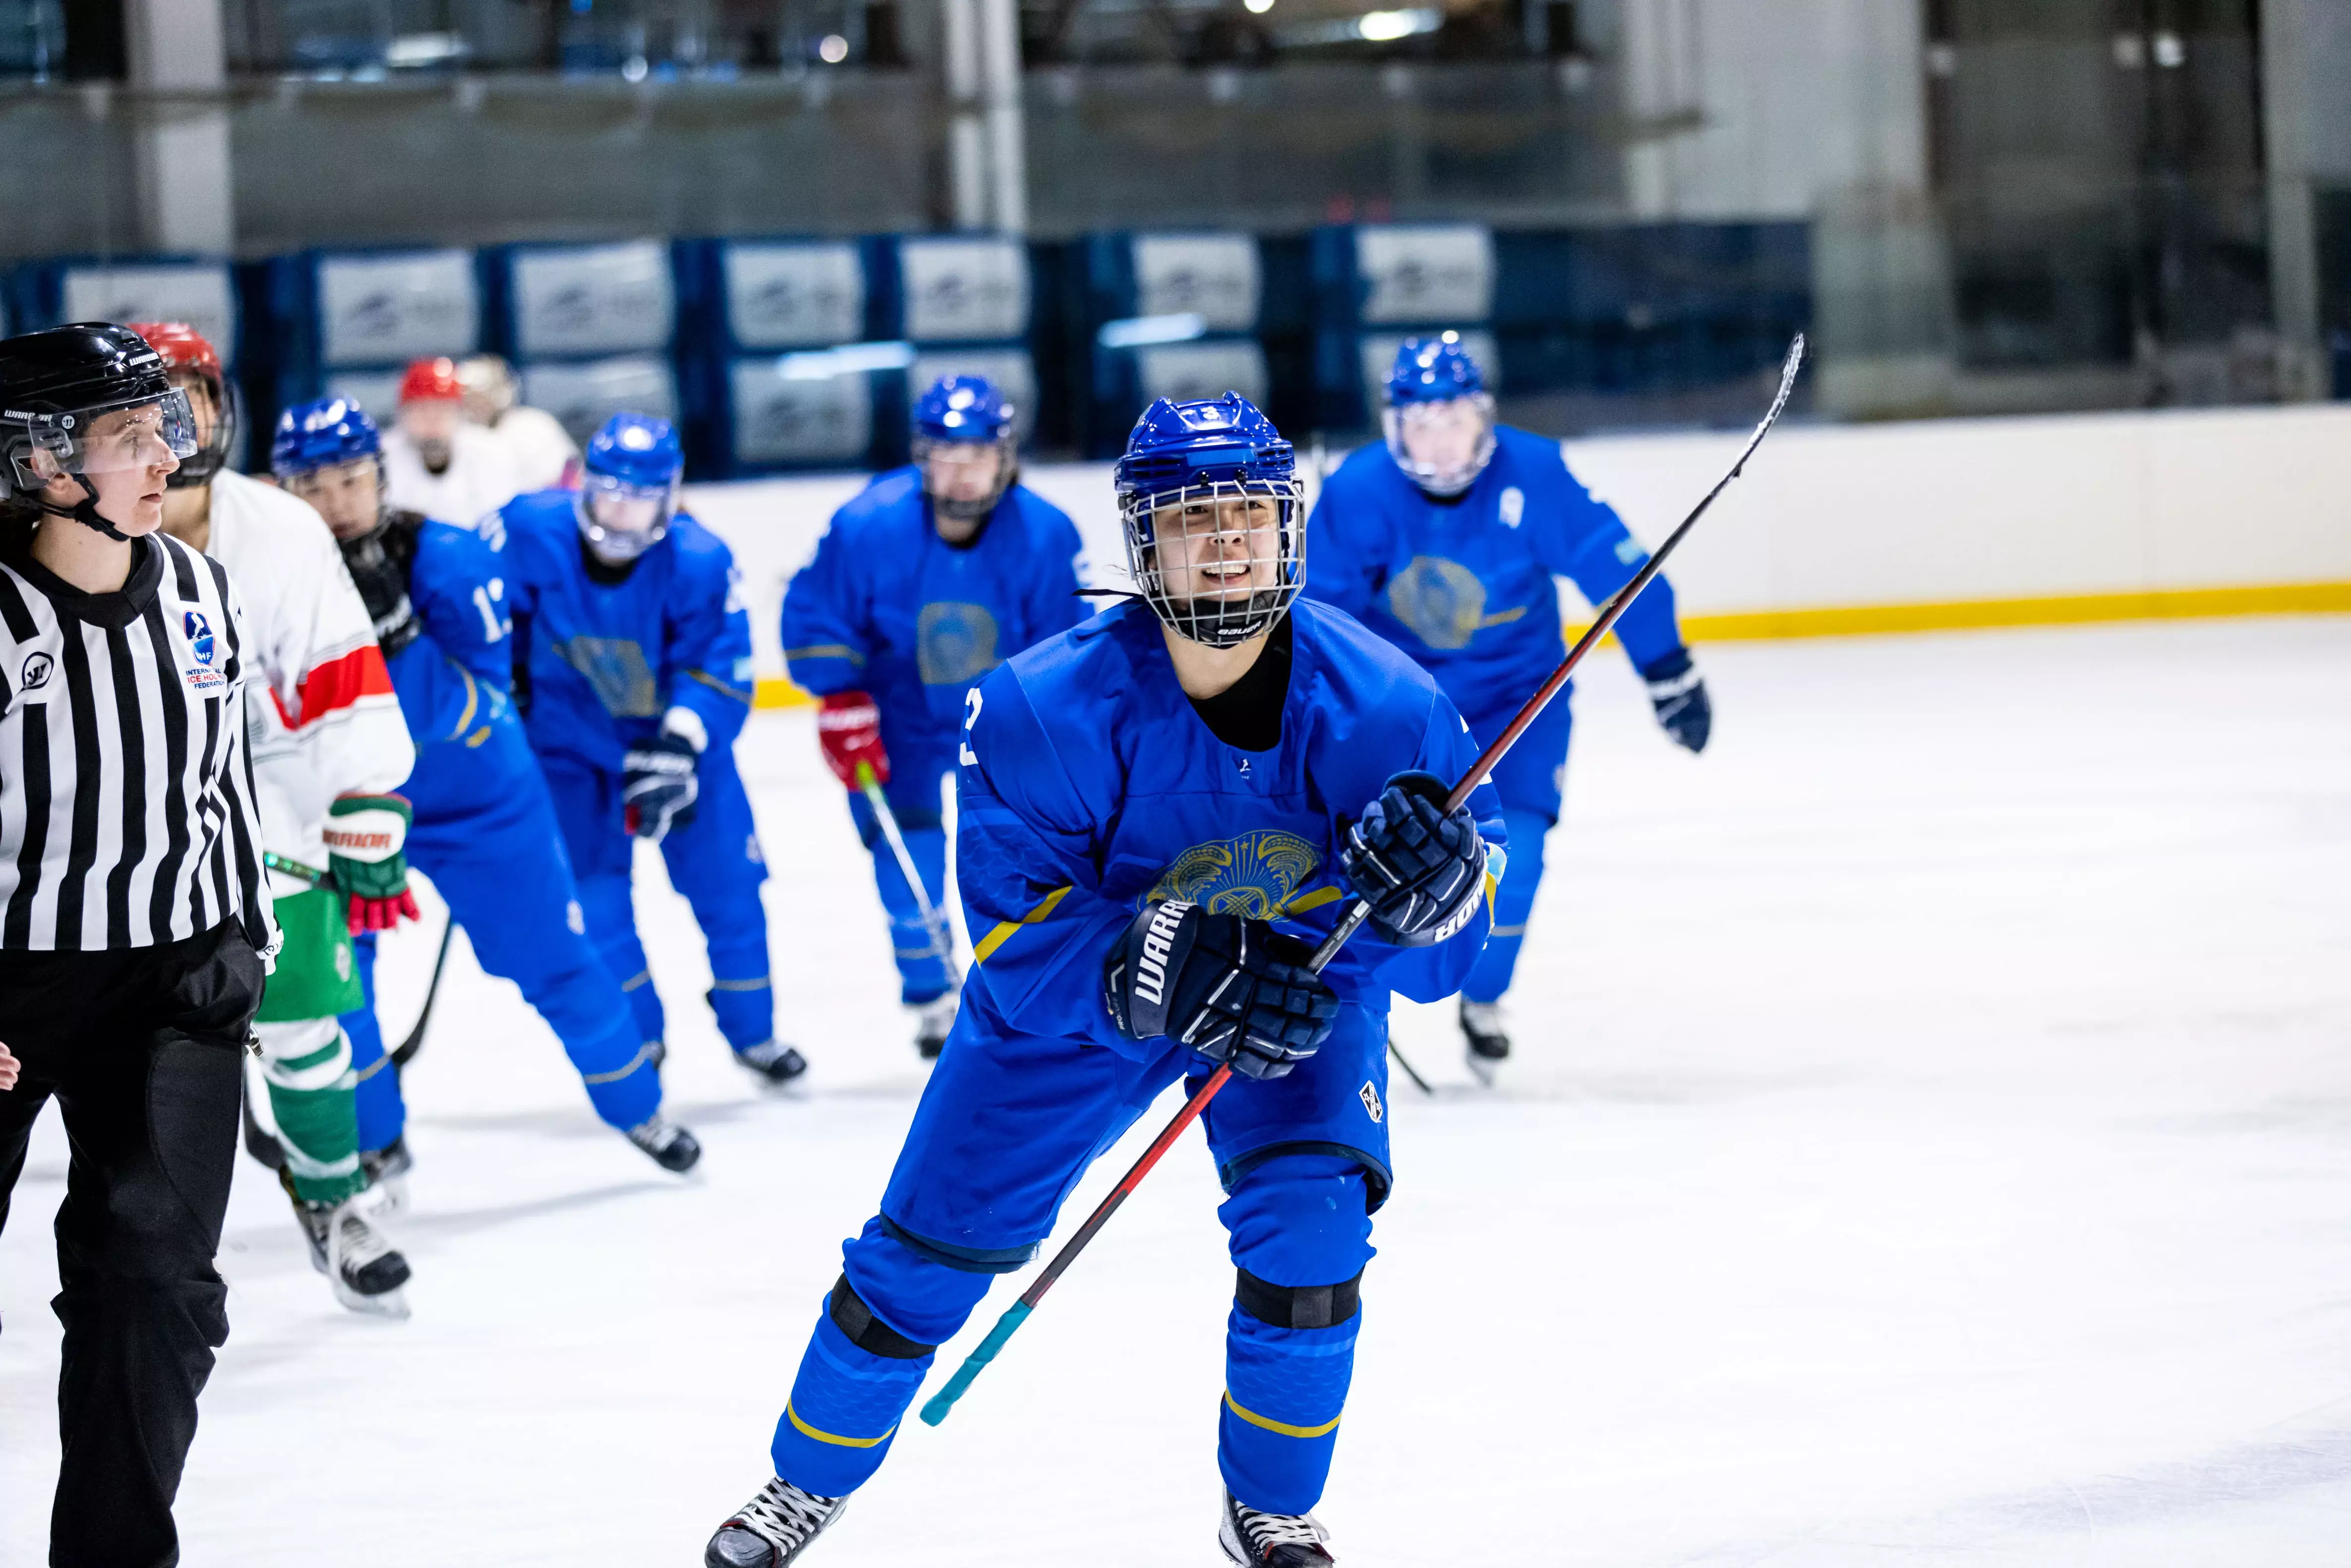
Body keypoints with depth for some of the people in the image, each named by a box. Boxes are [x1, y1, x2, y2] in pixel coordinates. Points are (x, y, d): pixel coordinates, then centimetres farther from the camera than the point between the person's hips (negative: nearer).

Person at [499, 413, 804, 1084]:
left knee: (726, 884, 5)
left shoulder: (700, 562, -24)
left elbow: (721, 674, -23)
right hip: (569, 738, 0)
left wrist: (677, 746, -36)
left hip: (677, 734, 0)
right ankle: (637, 1041, 13)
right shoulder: (532, 531, -22)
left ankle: (751, 1029, 26)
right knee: (593, 895, -5)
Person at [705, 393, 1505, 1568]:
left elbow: (1447, 944, -19)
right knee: (931, 1243, 3)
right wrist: (1165, 979, -44)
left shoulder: (1379, 705, -27)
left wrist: (1428, 878, -42)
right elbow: (1021, 939, -29)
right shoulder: (1045, 710, -30)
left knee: (1310, 1221, -21)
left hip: (1308, 975, 0)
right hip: (1079, 986, 0)